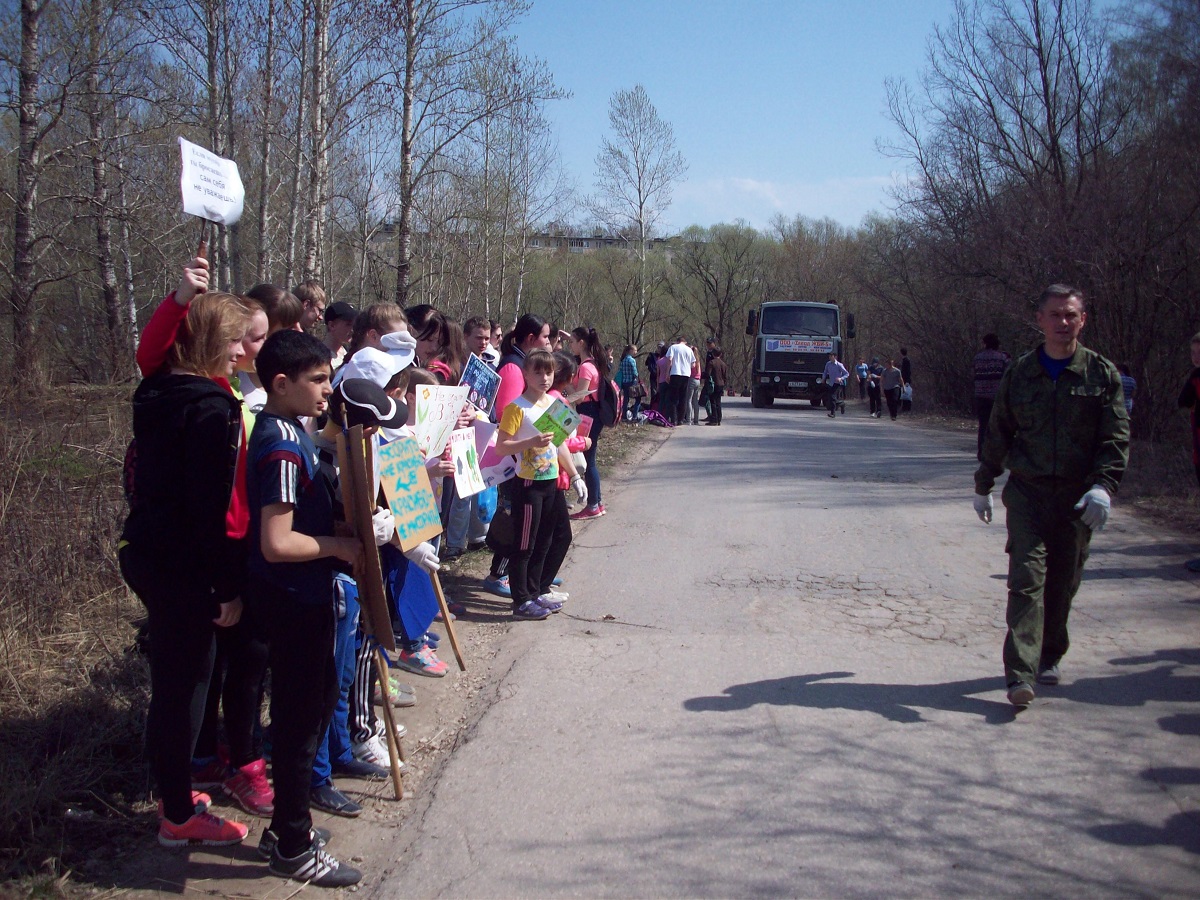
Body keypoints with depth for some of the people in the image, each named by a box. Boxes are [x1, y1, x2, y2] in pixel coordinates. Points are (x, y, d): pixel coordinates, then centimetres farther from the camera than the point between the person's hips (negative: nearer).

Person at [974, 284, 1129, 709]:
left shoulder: (1102, 374, 2)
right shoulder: (1019, 373, 6)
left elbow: (1117, 438, -2)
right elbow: (998, 435, 14)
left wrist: (1103, 486, -16)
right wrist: (983, 485, 16)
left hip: (1078, 498, 1)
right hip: (1026, 491, 0)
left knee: (1063, 582, 10)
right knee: (1026, 578, -11)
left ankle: (1050, 656, 31)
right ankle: (1020, 675, -15)